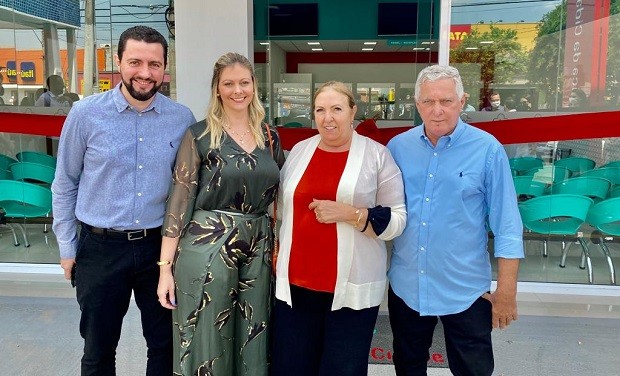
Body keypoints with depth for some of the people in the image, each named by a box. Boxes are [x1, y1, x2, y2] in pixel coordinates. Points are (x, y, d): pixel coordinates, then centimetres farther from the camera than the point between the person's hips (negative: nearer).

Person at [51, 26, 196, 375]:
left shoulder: (183, 119, -4)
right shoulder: (85, 113, -7)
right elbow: (65, 185, 1)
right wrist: (67, 248, 2)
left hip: (160, 246, 1)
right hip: (100, 248, -1)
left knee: (165, 345, 15)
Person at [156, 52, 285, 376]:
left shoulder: (270, 136, 9)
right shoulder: (199, 135, -4)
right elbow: (180, 198, -8)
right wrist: (166, 266, -11)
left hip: (259, 248, 4)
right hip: (207, 247, -4)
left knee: (252, 346, 14)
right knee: (207, 346, 7)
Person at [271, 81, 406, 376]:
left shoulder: (377, 155, -4)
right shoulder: (299, 151, 8)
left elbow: (398, 219, -7)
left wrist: (349, 213, -19)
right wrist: (277, 251, 15)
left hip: (351, 287, -3)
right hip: (295, 284, 4)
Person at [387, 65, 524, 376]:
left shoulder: (487, 150, -10)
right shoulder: (397, 147, -1)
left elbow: (507, 228, -8)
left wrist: (506, 293, -8)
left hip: (466, 292, -3)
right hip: (405, 288, 3)